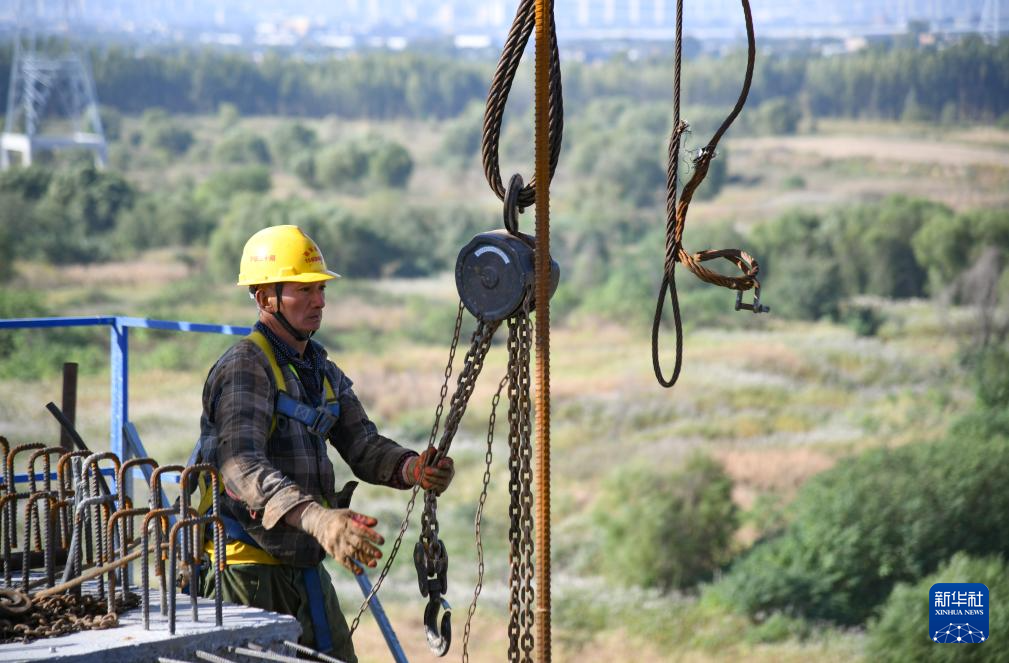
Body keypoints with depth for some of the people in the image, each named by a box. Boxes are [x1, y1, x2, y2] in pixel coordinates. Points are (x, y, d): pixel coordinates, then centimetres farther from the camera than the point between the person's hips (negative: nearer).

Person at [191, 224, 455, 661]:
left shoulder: (323, 372, 14)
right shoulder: (245, 366, -15)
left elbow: (362, 446, 8)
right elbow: (241, 465, -29)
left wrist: (414, 469, -16)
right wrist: (317, 519, -44)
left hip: (304, 564, 8)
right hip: (246, 564, -8)